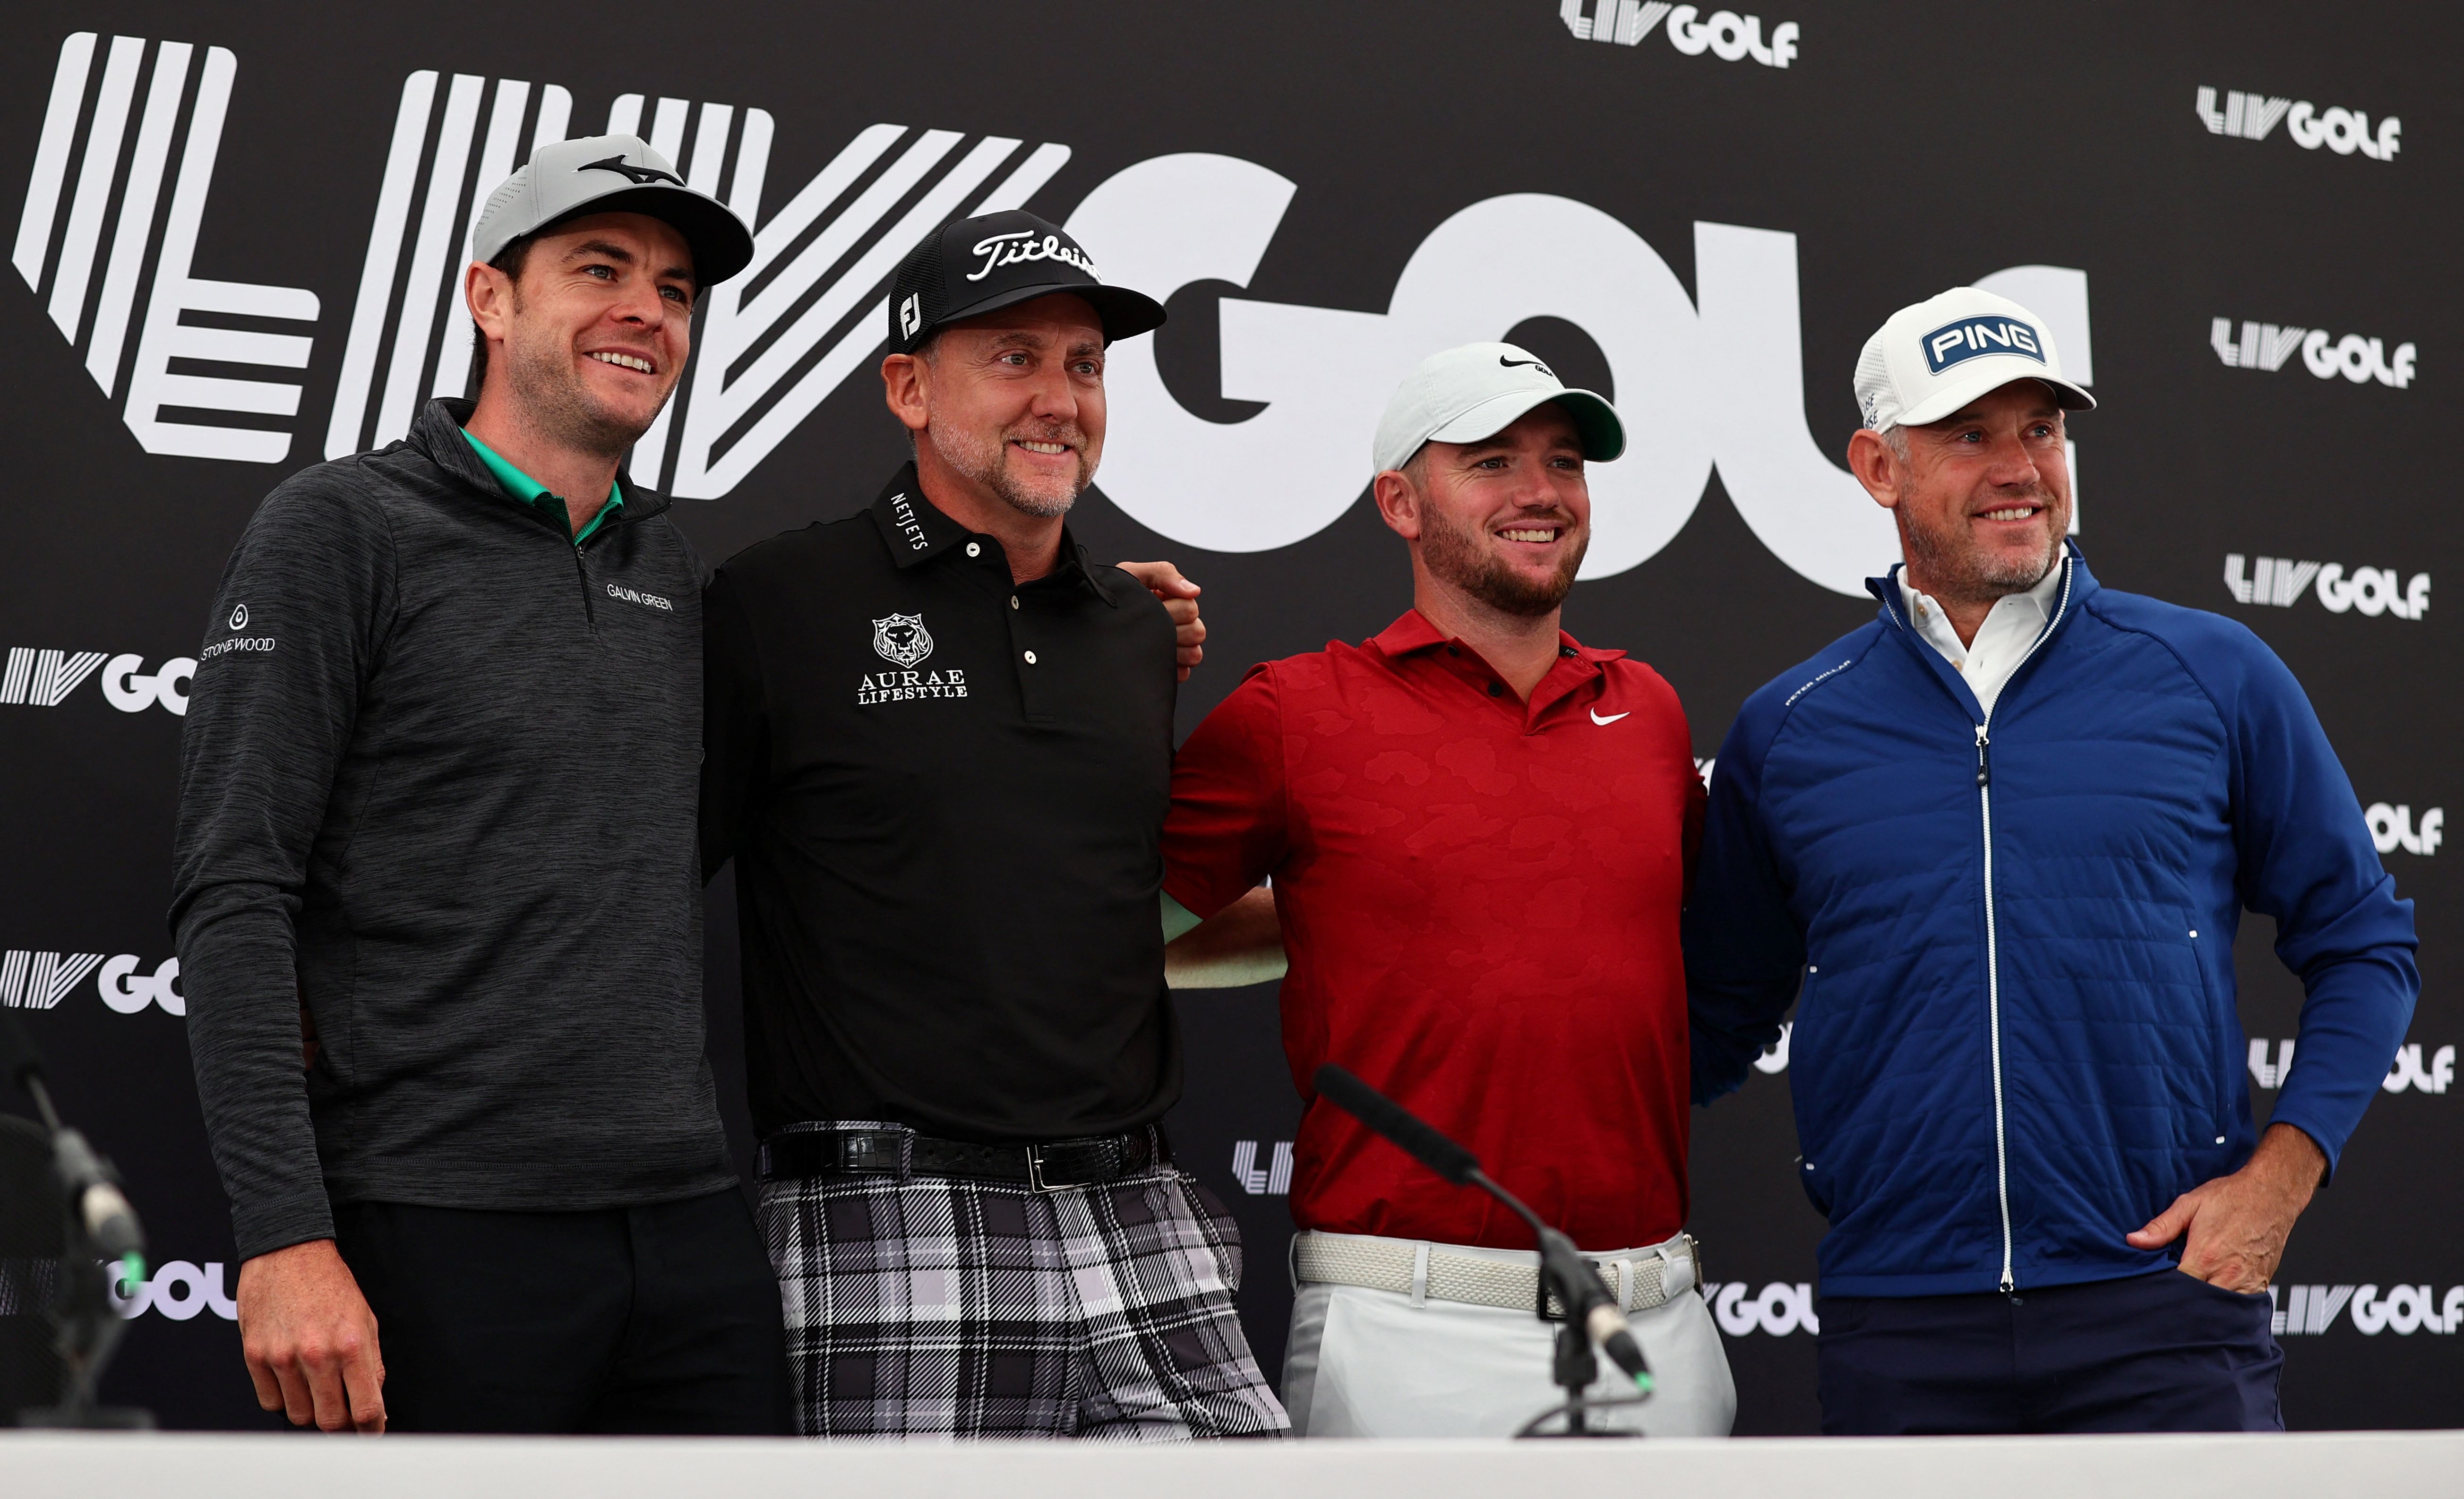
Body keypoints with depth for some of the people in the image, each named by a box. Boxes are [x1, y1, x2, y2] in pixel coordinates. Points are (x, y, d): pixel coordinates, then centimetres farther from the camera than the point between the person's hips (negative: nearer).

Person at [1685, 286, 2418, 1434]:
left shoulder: (2216, 678, 4)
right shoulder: (1787, 732, 7)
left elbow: (2361, 943, 9)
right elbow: (1719, 1011, 15)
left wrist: (2277, 1178, -2)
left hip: (2164, 1315, -1)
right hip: (1896, 1330, 1)